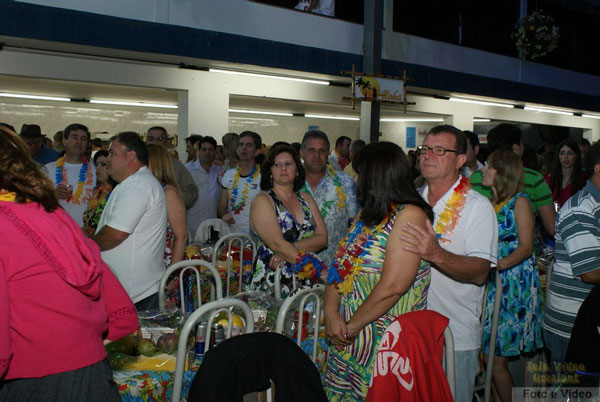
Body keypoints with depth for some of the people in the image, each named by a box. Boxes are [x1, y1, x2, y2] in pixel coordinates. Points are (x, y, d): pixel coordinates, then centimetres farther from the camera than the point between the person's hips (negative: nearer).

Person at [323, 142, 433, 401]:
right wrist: (331, 313, -7)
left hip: (383, 340, -7)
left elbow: (392, 287, -22)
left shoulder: (409, 215, -15)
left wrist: (351, 326, -13)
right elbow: (340, 266, 7)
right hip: (348, 335, 7)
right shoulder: (368, 212, 12)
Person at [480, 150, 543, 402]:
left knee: (497, 359, -6)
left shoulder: (519, 202, -3)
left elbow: (526, 247, -11)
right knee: (490, 357, 3)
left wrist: (499, 264, -26)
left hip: (515, 284, -6)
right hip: (491, 284, 6)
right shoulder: (488, 204, 15)